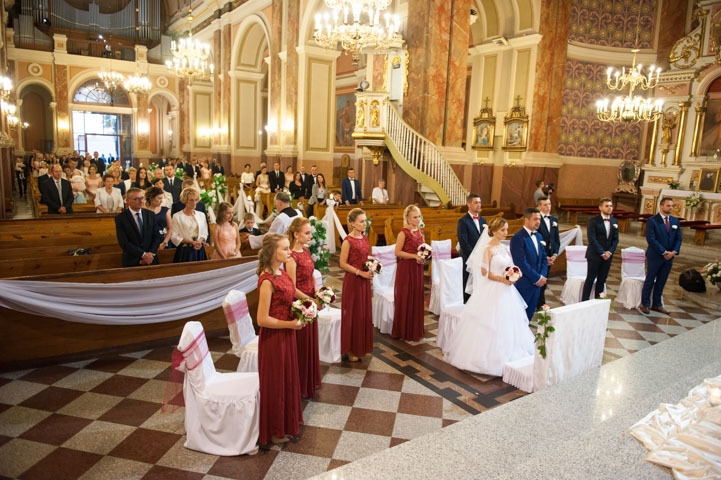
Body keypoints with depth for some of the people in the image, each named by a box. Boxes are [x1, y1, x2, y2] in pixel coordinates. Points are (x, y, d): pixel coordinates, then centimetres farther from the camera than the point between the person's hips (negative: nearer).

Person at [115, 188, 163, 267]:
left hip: (151, 260, 3)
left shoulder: (150, 215, 4)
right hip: (132, 262, -3)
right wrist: (143, 255, -18)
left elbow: (157, 237, 1)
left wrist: (149, 255, -12)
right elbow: (124, 243, -13)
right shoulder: (120, 218, -6)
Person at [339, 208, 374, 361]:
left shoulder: (365, 238, 7)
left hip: (364, 280, 7)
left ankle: (361, 346, 27)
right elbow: (343, 264, -15)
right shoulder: (348, 241, -15)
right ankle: (350, 349, 16)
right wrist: (360, 273, -18)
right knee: (352, 314, 3)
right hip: (352, 280, -7)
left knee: (364, 313, 13)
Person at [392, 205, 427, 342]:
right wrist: (414, 256, -19)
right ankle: (404, 331, 15)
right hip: (406, 268, -7)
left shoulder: (420, 231, 10)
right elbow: (397, 252, -15)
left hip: (417, 268, 7)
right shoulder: (404, 232, -12)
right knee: (405, 298, 2)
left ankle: (415, 329, 24)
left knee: (417, 297, 12)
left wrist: (424, 256, 0)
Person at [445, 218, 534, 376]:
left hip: (505, 292, 8)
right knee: (491, 325, 0)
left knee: (506, 325, 13)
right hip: (492, 291, -8)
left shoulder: (504, 247, 9)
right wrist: (502, 279, -20)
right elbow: (484, 272, -14)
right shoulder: (488, 249, -12)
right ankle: (489, 357, 13)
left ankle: (506, 356, 25)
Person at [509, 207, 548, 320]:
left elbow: (543, 258, 14)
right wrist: (538, 278, -13)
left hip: (537, 283, 8)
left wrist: (543, 276, -2)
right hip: (523, 284, -7)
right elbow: (521, 263, -20)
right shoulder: (518, 238, -16)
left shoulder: (539, 236, 11)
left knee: (529, 314, 14)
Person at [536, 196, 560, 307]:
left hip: (550, 257, 6)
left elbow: (557, 240, 12)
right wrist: (544, 257, -13)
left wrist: (555, 254, -1)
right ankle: (541, 305, 13)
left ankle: (537, 304, 22)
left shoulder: (554, 220, 10)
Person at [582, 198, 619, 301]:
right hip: (594, 255, -5)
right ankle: (584, 302, 4)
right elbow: (592, 239, -13)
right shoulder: (593, 220, -8)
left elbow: (615, 239, 10)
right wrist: (602, 253, -15)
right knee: (590, 279, -2)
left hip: (608, 255, 5)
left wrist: (610, 252, -5)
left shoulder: (614, 221, 10)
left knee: (602, 280, 8)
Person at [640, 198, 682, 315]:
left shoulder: (675, 221, 9)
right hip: (655, 256, -5)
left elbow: (678, 238, 9)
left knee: (661, 282, 11)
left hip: (669, 257, 5)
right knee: (650, 281, 4)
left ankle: (657, 304, 20)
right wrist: (663, 252, -17)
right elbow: (651, 239, -15)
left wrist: (674, 251, -8)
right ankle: (645, 304, 13)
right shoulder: (652, 221, -9)